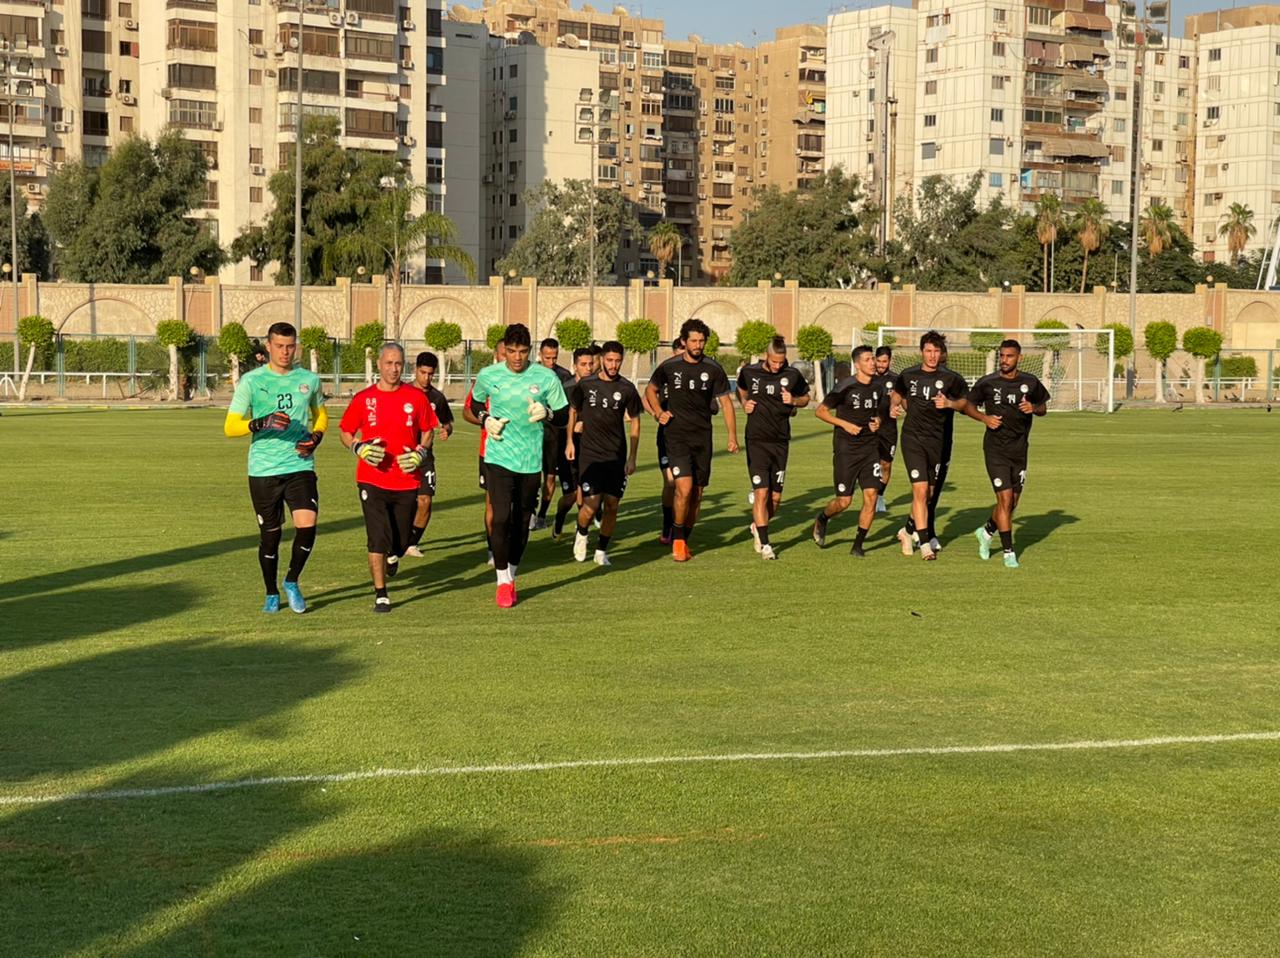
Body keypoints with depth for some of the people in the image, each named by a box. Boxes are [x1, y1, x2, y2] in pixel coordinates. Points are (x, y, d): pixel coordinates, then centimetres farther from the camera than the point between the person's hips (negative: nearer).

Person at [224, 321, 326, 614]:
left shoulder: (309, 379, 7)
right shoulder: (251, 381, -3)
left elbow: (321, 415, 25)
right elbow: (229, 427, -6)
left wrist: (316, 438, 3)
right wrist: (262, 423, -24)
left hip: (300, 467, 2)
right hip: (263, 470, -1)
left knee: (307, 526, -14)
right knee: (270, 534, 6)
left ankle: (292, 581, 13)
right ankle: (271, 593, 28)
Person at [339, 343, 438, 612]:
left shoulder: (416, 397, 2)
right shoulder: (363, 398, -1)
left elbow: (428, 430, 12)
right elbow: (345, 432, 8)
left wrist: (420, 453, -7)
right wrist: (359, 448, -12)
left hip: (407, 481, 2)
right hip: (372, 479, -2)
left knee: (401, 542, 10)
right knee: (377, 540, -9)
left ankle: (393, 555, 47)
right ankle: (380, 595, 0)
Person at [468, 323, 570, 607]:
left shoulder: (547, 378, -3)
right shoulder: (488, 376, -1)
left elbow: (564, 416, 4)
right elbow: (474, 403, 19)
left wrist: (546, 413, -17)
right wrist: (485, 419, -1)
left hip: (531, 462, 1)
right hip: (498, 458, -1)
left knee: (522, 523, 9)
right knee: (501, 519, -13)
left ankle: (511, 577, 29)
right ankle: (503, 582, 0)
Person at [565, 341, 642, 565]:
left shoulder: (627, 388, -1)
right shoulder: (585, 384, -2)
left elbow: (634, 421, 7)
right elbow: (572, 410, 13)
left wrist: (632, 458, 3)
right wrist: (570, 441, 7)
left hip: (617, 456, 2)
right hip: (590, 454, -2)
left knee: (612, 505, 2)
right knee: (591, 504, -11)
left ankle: (602, 551, 18)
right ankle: (582, 534, 20)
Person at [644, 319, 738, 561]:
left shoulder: (713, 369, 1)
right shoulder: (669, 367, -1)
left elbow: (725, 402, 6)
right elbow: (650, 389, 17)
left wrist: (732, 436, -1)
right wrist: (659, 412, 0)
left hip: (703, 438, 3)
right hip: (677, 436, -3)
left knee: (697, 494, 7)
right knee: (684, 488, -18)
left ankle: (684, 540, 25)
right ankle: (677, 539, 1)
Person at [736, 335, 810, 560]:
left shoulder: (792, 375, 0)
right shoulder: (749, 372, -1)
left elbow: (805, 398, 15)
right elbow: (741, 390, 21)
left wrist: (793, 401, -6)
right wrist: (744, 404, 2)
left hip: (781, 442, 2)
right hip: (757, 440, -2)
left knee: (775, 497, 4)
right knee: (761, 492, -12)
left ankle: (758, 527, 32)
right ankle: (764, 543, -5)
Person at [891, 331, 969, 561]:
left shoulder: (951, 378, -2)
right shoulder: (907, 376, 2)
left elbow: (966, 402, 6)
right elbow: (898, 394, 22)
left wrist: (949, 403, -13)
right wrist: (911, 411, 10)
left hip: (938, 441, 1)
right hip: (913, 439, -1)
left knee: (928, 494, 10)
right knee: (920, 489, -14)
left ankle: (908, 531, 34)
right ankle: (925, 543, -10)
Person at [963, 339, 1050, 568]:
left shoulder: (1030, 383, 1)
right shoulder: (987, 383, -5)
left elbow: (1043, 407, 13)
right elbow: (968, 405, 6)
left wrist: (1034, 408, -10)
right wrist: (984, 418, -12)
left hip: (1019, 449, 4)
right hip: (995, 448, -3)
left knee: (1012, 503, 10)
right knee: (1005, 498, -12)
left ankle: (987, 532, 37)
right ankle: (1009, 552, -3)